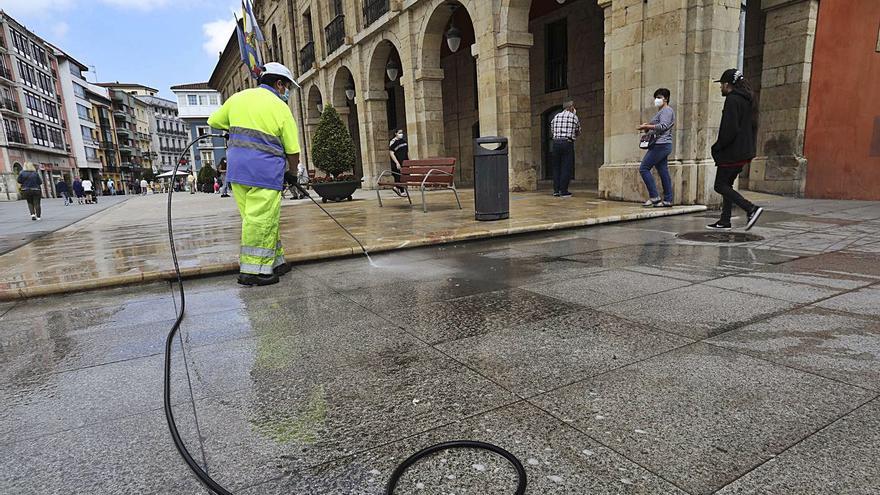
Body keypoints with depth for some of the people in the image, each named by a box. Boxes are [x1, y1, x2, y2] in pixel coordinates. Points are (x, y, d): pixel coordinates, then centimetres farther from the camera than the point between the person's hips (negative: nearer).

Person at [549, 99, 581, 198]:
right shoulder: (574, 117, 3)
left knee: (556, 167, 10)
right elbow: (578, 133, 14)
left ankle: (556, 190, 10)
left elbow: (551, 133, 16)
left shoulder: (556, 116, 13)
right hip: (567, 143, -4)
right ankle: (563, 191, -2)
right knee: (566, 168, 0)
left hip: (556, 143, 4)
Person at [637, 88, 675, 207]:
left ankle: (654, 197, -12)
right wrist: (647, 128, 8)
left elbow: (663, 126, -19)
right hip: (661, 145, 10)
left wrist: (647, 126, -15)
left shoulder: (667, 110, -6)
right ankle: (668, 200, 6)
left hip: (661, 145, -10)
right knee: (663, 172, 6)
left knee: (644, 168, -12)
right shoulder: (661, 111, 25)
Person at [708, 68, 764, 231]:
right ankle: (724, 221, 15)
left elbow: (730, 129, -21)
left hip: (731, 153, -10)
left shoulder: (732, 100, -14)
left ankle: (751, 209, -13)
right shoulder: (748, 100, 16)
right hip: (744, 152, 10)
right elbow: (753, 127, 20)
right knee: (726, 184, 14)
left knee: (720, 185, -5)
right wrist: (749, 146, 22)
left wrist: (717, 147, -12)